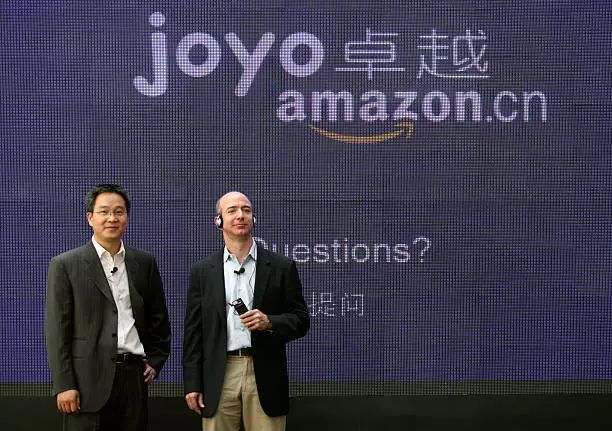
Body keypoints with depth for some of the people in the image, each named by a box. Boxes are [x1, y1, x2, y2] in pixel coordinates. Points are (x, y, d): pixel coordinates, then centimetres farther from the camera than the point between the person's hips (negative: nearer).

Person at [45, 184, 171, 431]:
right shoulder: (65, 265, 0)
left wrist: (155, 362, 9)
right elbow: (57, 330, -4)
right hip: (89, 380, -3)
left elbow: (158, 319, 18)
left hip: (135, 376, 3)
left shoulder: (144, 263, 10)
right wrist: (64, 385, -8)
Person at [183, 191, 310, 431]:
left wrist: (269, 322, -14)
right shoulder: (202, 271, 8)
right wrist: (192, 384, 2)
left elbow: (301, 321, 5)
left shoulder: (281, 267, 4)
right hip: (218, 378, 1)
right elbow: (194, 330, 7)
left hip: (265, 377, -1)